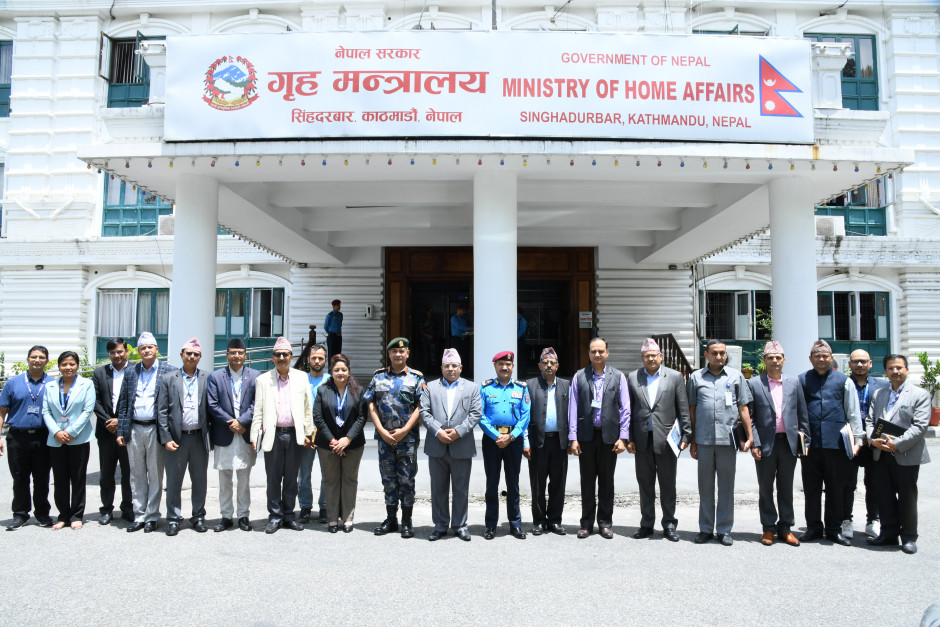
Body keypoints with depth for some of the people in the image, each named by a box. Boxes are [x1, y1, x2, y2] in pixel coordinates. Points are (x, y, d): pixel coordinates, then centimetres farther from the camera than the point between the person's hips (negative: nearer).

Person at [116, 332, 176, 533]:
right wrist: (121, 431, 5)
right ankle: (139, 516, 19)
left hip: (155, 429, -4)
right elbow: (123, 404, 12)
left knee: (155, 475, 3)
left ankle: (152, 517, 12)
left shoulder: (168, 371, 0)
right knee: (137, 475, 10)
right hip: (134, 429, 4)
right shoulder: (130, 373, 12)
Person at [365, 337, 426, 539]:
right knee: (388, 479, 10)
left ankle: (407, 521, 13)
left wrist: (404, 430, -12)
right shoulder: (379, 376, 8)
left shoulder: (416, 377, 1)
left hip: (407, 437, -2)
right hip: (384, 436, 3)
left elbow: (421, 407, -4)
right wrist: (381, 430, -6)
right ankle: (391, 519, 21)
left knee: (407, 479, 2)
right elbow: (371, 404, 5)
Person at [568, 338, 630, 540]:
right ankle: (587, 523, 18)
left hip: (609, 435, 0)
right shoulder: (579, 377, 4)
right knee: (587, 481, 8)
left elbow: (625, 409, 2)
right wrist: (573, 438, -3)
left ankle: (605, 523, 20)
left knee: (607, 481, 8)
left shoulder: (618, 377, 4)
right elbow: (573, 408, 2)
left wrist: (623, 437, -5)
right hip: (586, 435, 0)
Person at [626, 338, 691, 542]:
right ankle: (646, 524, 21)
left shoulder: (675, 377, 2)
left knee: (668, 485, 6)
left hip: (666, 439, -2)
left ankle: (669, 524, 18)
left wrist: (686, 436, -3)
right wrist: (629, 438, 2)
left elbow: (684, 409, 2)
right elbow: (629, 410, 6)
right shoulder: (633, 378, 7)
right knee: (645, 484, 10)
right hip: (642, 440, 2)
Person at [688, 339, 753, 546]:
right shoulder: (696, 377, 8)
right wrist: (692, 440, 8)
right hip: (704, 439, 1)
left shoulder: (736, 376, 8)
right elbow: (692, 410, 10)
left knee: (726, 486, 6)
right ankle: (706, 529, 18)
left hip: (728, 439, 0)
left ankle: (724, 530, 16)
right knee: (705, 486, 8)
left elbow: (743, 408, 9)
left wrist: (749, 436, 2)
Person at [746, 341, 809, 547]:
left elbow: (802, 414, 9)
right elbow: (750, 417, -2)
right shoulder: (754, 383, 0)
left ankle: (785, 527, 22)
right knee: (765, 488, 7)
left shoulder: (794, 382, 7)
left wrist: (804, 440, 4)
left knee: (786, 488, 11)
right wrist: (754, 443, -8)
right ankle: (769, 528, 19)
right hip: (765, 444, -2)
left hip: (789, 442, 2)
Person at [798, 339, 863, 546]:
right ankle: (813, 528, 19)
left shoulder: (844, 381, 7)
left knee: (836, 489, 8)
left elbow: (853, 413, 8)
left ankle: (834, 529, 20)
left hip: (836, 443, 0)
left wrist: (858, 439, 3)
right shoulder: (802, 380, 7)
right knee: (811, 488, 7)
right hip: (810, 443, 1)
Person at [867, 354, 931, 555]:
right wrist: (873, 440, -9)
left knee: (907, 498, 5)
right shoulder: (878, 394, 13)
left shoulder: (920, 394, -2)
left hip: (906, 456, -4)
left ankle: (909, 537, 20)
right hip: (881, 455, 5)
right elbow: (870, 421, 11)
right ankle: (889, 534, 22)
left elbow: (920, 426, -11)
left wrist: (896, 444, -18)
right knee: (885, 497, 10)